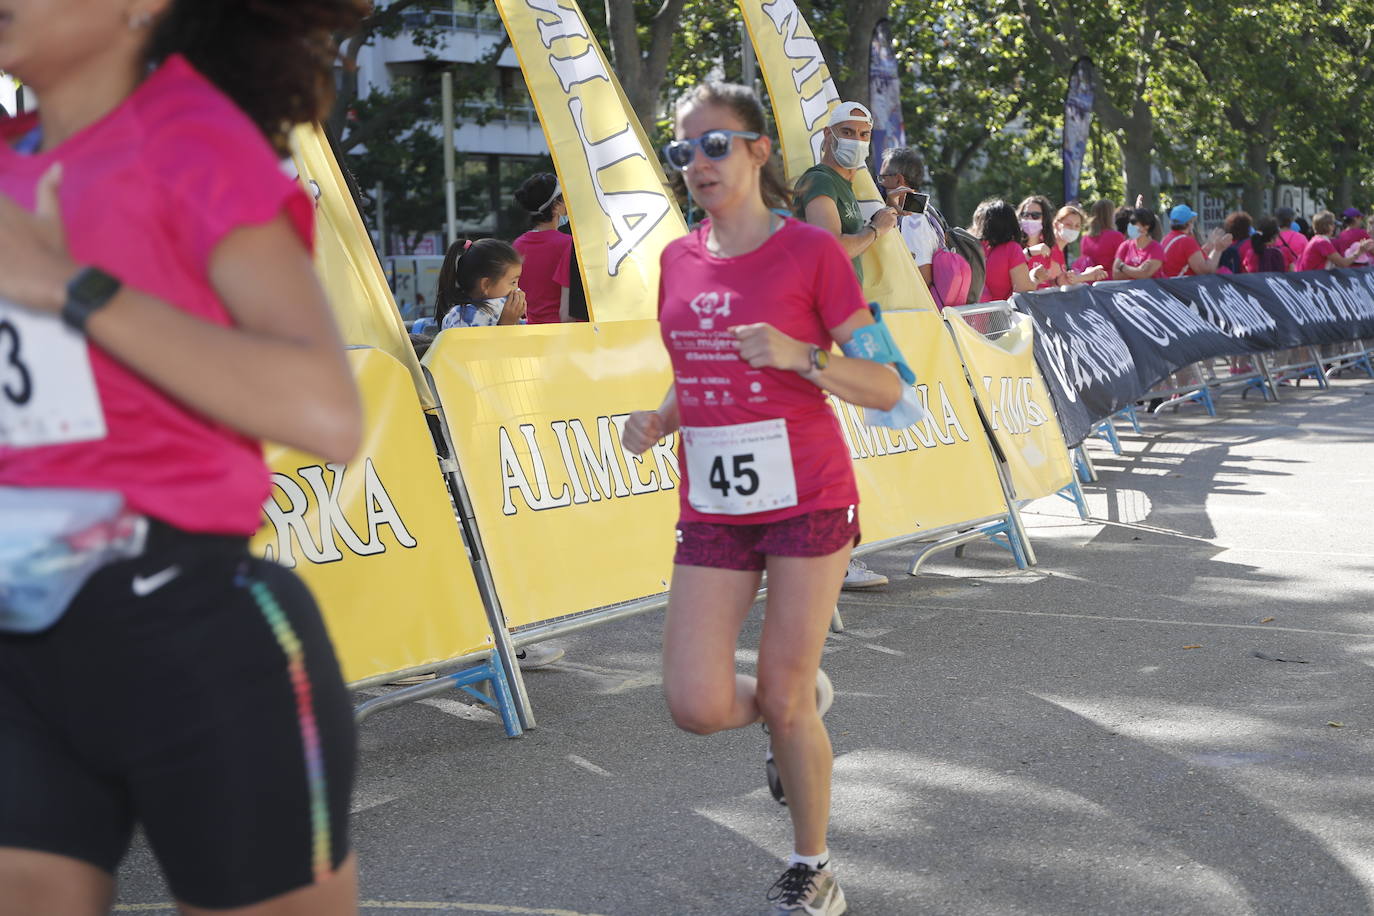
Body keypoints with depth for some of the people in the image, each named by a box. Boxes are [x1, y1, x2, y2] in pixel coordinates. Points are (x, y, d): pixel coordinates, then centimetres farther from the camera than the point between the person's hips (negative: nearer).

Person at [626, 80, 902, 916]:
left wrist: (799, 355, -24)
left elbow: (887, 386, -8)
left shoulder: (811, 252, -7)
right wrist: (659, 419, 0)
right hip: (713, 508, 5)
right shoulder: (679, 261, 8)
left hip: (807, 501, -4)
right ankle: (807, 697, 31)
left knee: (782, 702, 0)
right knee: (699, 708, -3)